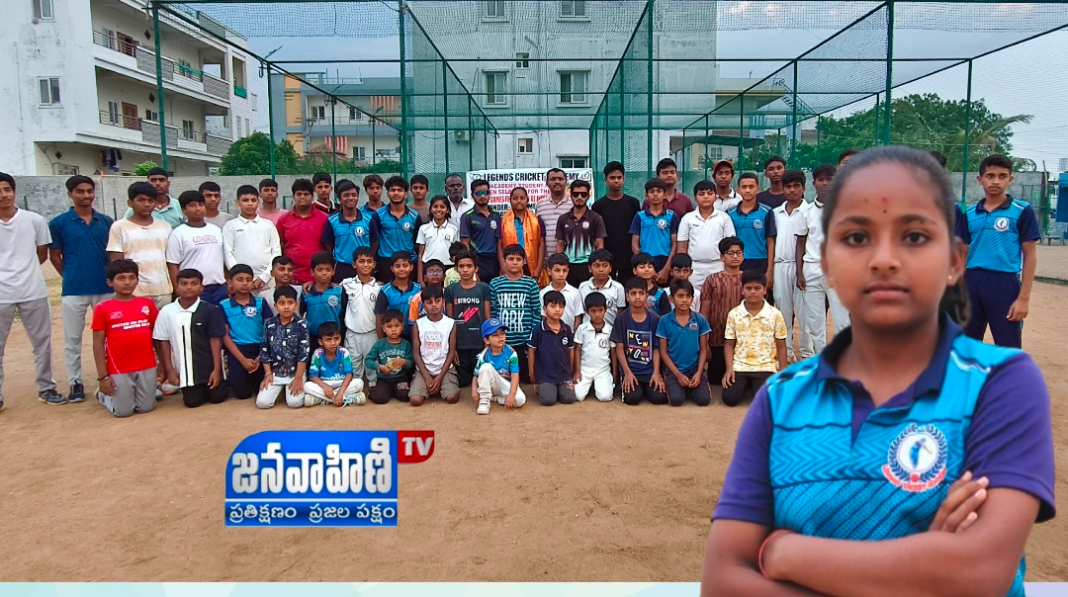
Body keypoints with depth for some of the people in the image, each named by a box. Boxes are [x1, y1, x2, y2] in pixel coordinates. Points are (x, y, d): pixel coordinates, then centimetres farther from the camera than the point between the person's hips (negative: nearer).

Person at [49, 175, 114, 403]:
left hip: (105, 288, 2)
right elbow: (55, 256, 3)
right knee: (72, 338, 6)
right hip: (74, 290, -2)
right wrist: (72, 278, 5)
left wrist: (111, 278, 6)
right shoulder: (59, 223, -3)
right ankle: (75, 383, 18)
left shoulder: (106, 221, 4)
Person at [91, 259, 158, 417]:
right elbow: (98, 343, -3)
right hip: (119, 369, -2)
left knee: (146, 408, 6)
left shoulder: (147, 304, 4)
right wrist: (102, 376, -6)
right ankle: (103, 395, 32)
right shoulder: (103, 308, -4)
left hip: (147, 367, 2)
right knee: (124, 411, 3)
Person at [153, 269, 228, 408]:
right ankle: (201, 389, 34)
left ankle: (223, 384, 34)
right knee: (192, 402, 1)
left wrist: (216, 369, -9)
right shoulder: (166, 312, -4)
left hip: (209, 366, -1)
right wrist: (169, 370, 1)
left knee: (216, 397, 1)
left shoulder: (210, 310, -8)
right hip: (185, 369, 1)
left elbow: (215, 340, -6)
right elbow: (164, 342, 2)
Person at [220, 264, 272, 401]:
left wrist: (261, 357, -10)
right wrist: (243, 359, -10)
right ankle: (230, 377, 31)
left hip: (260, 349, 1)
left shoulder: (261, 303, 3)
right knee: (242, 393, -2)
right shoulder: (224, 306, 0)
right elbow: (225, 336, -2)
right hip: (237, 350, -1)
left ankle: (253, 378, 33)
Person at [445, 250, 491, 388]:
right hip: (459, 343, 1)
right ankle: (465, 380, 38)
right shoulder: (450, 290, 2)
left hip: (480, 342, -1)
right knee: (462, 381, 8)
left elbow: (487, 317, 1)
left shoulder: (484, 288, 0)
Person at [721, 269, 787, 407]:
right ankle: (746, 383, 17)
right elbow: (729, 344, 5)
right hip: (739, 366, 1)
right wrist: (729, 368, -7)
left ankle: (756, 384, 14)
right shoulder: (734, 314, 0)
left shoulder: (775, 314, -3)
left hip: (765, 367, -1)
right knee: (730, 399, -16)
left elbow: (781, 346, 3)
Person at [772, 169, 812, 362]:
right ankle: (786, 351, 17)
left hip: (801, 266, -4)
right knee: (783, 311, 9)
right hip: (780, 266, 4)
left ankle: (807, 352, 6)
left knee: (803, 311, -3)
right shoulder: (776, 213, 13)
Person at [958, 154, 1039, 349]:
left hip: (1005, 284, -4)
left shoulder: (1022, 211, -2)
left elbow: (1029, 256, -3)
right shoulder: (970, 214, 8)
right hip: (972, 283, 4)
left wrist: (1024, 298, -9)